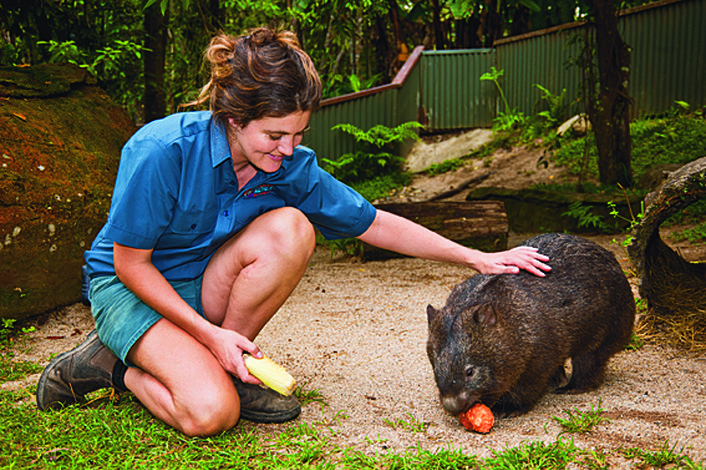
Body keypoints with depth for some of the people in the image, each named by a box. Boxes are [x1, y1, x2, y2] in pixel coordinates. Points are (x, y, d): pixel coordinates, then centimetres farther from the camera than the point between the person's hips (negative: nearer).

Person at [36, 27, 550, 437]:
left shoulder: (292, 166, -14)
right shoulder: (163, 151, -28)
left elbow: (375, 223, -7)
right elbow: (131, 263, -19)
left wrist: (476, 258, -10)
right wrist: (210, 334, -23)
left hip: (205, 283, 5)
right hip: (129, 288, -4)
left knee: (291, 228, -26)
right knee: (210, 412, -28)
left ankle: (223, 366, -8)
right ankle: (117, 365, 3)